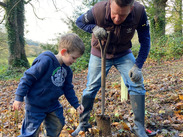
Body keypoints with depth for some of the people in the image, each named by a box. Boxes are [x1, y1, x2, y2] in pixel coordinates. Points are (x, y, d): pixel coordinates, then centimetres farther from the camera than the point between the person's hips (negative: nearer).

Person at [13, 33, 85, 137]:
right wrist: (19, 98, -18)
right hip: (35, 105, -7)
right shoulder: (46, 61, -25)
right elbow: (28, 77, -20)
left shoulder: (67, 70, 0)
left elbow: (68, 89, 11)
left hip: (53, 104, 7)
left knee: (58, 125, 16)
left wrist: (76, 104, 8)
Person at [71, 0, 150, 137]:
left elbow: (145, 40, -17)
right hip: (99, 53, 0)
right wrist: (94, 28, -32)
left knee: (137, 84, -12)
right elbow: (79, 21, -10)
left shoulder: (139, 11, -28)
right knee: (91, 88, 2)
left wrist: (138, 66, -27)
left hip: (123, 54, 1)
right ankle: (83, 123, 21)